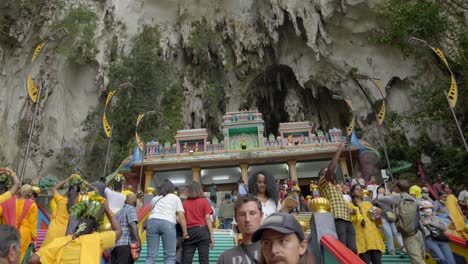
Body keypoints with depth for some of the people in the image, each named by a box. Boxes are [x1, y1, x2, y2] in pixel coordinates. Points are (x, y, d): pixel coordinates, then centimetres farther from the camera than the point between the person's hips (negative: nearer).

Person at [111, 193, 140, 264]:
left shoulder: (119, 212, 24)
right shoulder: (131, 209, 0)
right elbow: (133, 225, -15)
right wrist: (138, 241, -21)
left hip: (114, 245, 8)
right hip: (125, 244, -8)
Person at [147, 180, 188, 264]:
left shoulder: (155, 199, 30)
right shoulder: (175, 198, 19)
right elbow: (181, 216, 7)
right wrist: (185, 232, 9)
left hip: (152, 222, 4)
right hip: (168, 223, -3)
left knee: (151, 255, 2)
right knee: (170, 256, 0)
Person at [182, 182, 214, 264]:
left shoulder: (184, 203, 8)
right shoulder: (204, 201, 3)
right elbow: (207, 218, -3)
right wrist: (211, 235, -2)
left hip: (189, 232, 2)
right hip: (202, 231, -2)